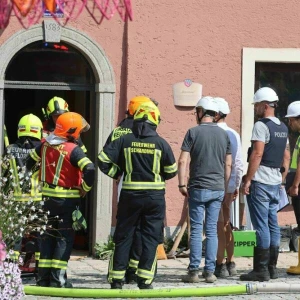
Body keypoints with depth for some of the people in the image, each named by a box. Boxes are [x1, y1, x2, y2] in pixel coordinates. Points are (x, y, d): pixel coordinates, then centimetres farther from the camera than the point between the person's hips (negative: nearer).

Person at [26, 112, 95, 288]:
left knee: (48, 235, 14)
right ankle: (57, 279, -4)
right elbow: (89, 169, -28)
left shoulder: (45, 145, 3)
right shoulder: (73, 149, -16)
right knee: (65, 237, 1)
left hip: (48, 196, 6)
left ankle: (44, 276, 15)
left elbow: (30, 161, 14)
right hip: (67, 199, -6)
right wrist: (85, 188, -12)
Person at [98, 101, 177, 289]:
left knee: (123, 237, 9)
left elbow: (103, 159, -5)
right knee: (151, 238, 5)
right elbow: (172, 171, 3)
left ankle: (117, 279, 10)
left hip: (130, 195, 1)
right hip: (155, 196, -1)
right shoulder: (161, 143, -3)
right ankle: (145, 279, 2)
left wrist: (116, 173, 10)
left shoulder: (125, 141, -2)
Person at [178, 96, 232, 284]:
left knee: (196, 229, -1)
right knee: (212, 230, 6)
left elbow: (182, 161, -10)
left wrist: (182, 184, -5)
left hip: (198, 188, -3)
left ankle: (194, 271, -3)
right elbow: (228, 165, 9)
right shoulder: (224, 134, 8)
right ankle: (210, 272, 5)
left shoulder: (193, 132, -4)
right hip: (218, 189, 3)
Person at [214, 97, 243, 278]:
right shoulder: (234, 134, 10)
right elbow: (239, 163, 12)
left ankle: (220, 265, -4)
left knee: (219, 226, -5)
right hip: (230, 185, 7)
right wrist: (237, 185, 18)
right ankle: (230, 264, 20)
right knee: (226, 224, 16)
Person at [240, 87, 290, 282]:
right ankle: (272, 268, 14)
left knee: (261, 225, -7)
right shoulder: (283, 127, 15)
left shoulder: (261, 125, -12)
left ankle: (261, 270, -7)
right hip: (276, 182, 8)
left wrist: (248, 180, -16)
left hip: (260, 181, -8)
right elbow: (286, 156, 18)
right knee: (273, 225, 10)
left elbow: (257, 154, -19)